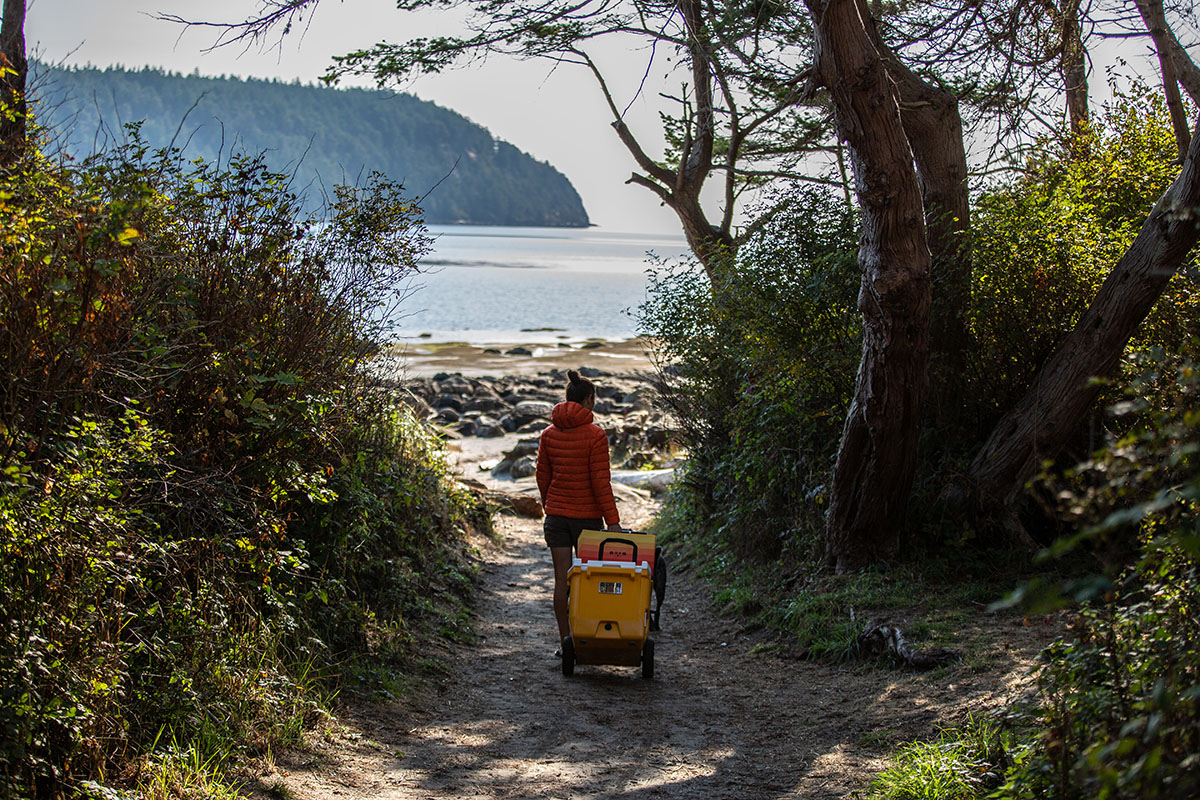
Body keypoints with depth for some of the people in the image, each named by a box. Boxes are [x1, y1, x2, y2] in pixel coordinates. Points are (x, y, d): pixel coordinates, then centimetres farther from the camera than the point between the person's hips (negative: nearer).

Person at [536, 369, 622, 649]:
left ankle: (565, 640, 9)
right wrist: (612, 520, -10)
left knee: (561, 578, 5)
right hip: (587, 515, -4)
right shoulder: (595, 436, -11)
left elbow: (542, 476, 9)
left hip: (556, 514, 4)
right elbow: (601, 482, -13)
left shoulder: (549, 434, 3)